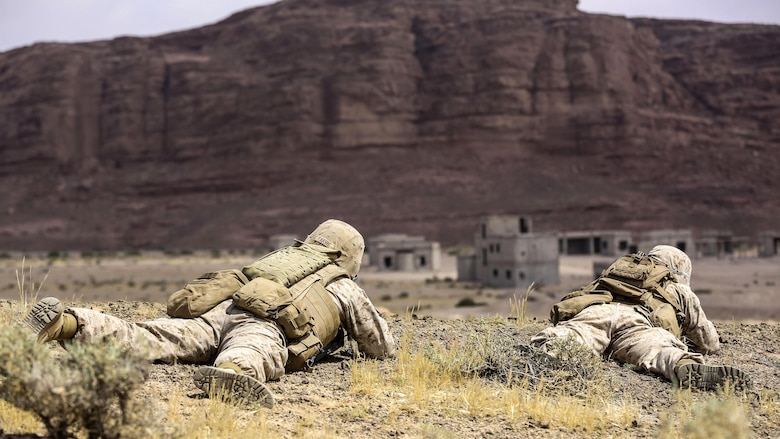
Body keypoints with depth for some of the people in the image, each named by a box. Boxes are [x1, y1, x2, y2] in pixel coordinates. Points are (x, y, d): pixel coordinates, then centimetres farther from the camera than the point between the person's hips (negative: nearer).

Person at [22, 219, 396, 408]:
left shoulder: (285, 256, 47)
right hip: (263, 324, -5)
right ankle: (229, 374, -72)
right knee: (251, 358, -38)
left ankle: (68, 324, -31)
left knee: (140, 339, -11)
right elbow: (383, 349, 40)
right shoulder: (345, 288, 33)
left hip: (214, 311, 6)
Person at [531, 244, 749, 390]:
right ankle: (687, 369, -60)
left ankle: (548, 347, -59)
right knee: (660, 351, -27)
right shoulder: (680, 290, 39)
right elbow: (710, 344, 48)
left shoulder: (614, 270, 48)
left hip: (593, 311, 2)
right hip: (635, 320, -2)